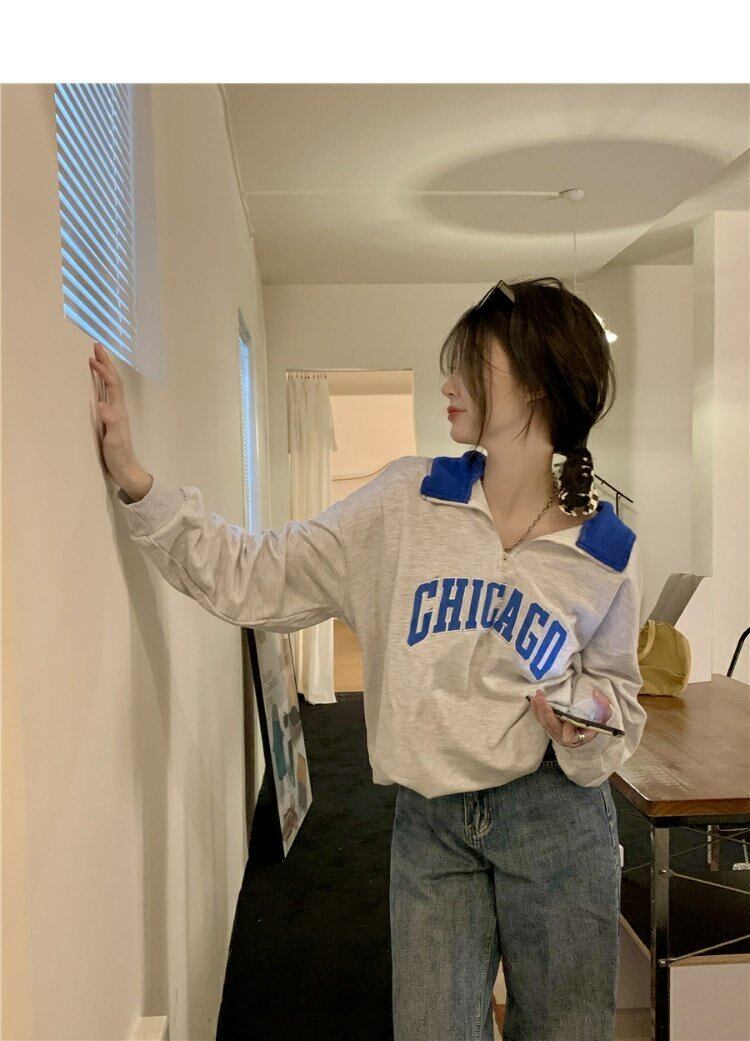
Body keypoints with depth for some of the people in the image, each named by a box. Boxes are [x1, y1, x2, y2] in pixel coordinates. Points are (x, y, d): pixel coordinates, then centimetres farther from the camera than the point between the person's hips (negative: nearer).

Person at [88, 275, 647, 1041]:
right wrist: (134, 481, -12)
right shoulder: (408, 500, -5)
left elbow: (618, 694, 10)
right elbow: (256, 579, -6)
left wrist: (588, 720, -13)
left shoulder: (608, 553, -4)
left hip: (554, 816, 0)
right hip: (429, 822, 0)